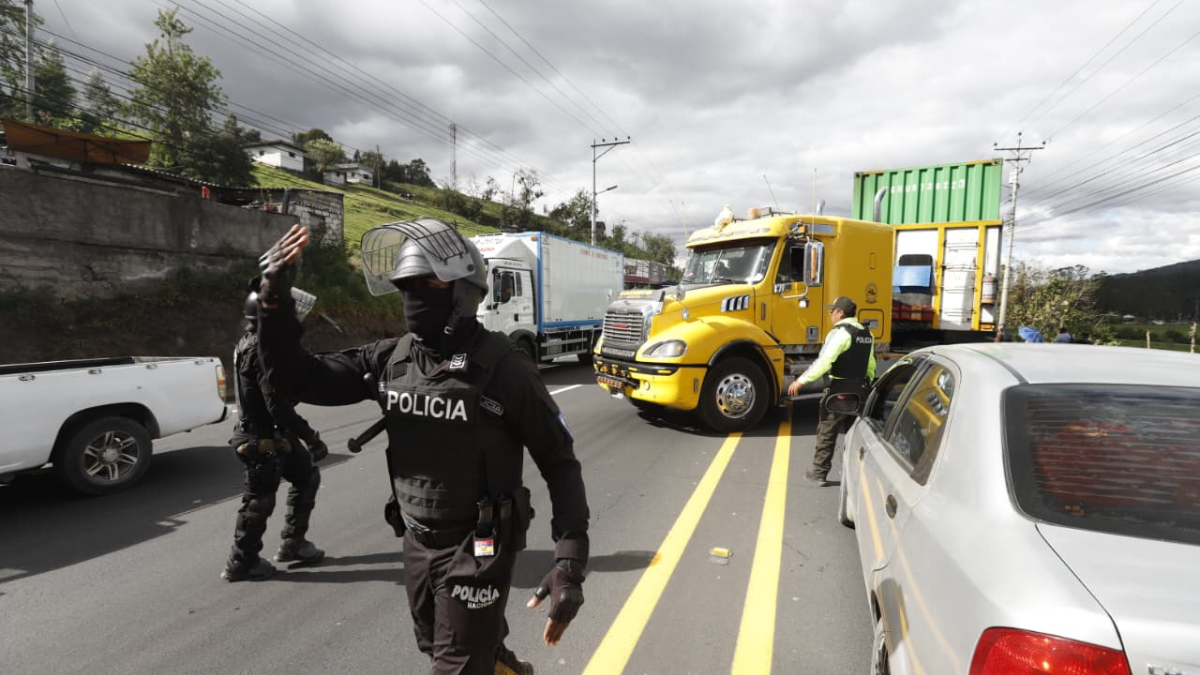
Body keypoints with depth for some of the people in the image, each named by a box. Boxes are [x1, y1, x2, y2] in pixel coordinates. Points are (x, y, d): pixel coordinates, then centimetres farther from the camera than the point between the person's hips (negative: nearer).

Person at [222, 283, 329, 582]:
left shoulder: (251, 343, 8)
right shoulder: (262, 349, -24)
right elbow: (277, 405, -28)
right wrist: (311, 437, -23)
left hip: (277, 434, 10)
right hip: (263, 440, -10)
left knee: (307, 476, 17)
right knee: (259, 500, 5)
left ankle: (292, 544, 28)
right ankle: (240, 564, 23)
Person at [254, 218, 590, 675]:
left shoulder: (501, 368, -21)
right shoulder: (390, 358, -5)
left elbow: (560, 465, -17)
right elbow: (299, 378, 0)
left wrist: (570, 564, -23)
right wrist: (274, 299, -12)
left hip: (476, 550, -6)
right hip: (417, 543, 7)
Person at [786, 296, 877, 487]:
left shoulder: (840, 332, -15)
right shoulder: (866, 334, 12)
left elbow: (824, 361, -23)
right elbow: (870, 366, 19)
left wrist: (801, 381, -20)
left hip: (839, 389, -8)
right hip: (859, 389, 8)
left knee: (827, 432, 1)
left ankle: (819, 473, 7)